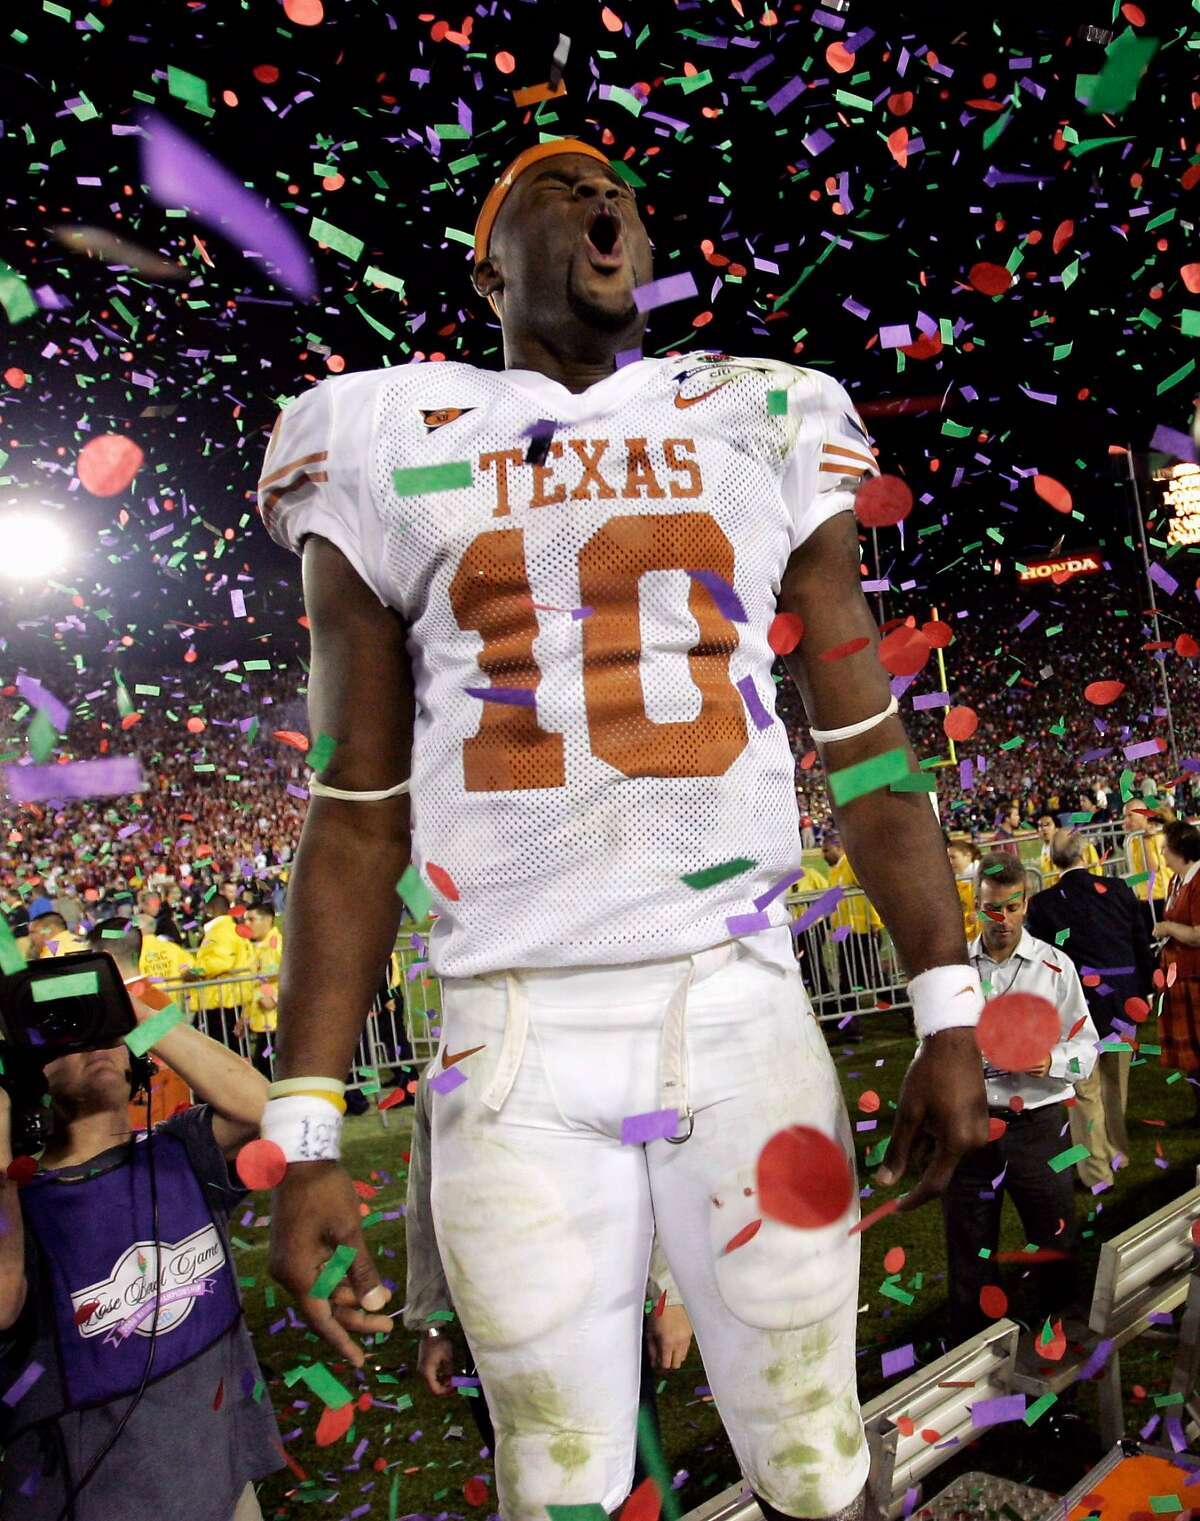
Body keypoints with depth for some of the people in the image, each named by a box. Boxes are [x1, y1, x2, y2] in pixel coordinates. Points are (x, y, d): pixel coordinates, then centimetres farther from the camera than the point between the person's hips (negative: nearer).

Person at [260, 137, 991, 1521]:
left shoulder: (767, 429, 10)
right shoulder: (387, 452, 7)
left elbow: (864, 742, 9)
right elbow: (357, 818, 4)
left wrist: (948, 1019, 5)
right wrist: (304, 1139, 1)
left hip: (743, 1011, 1)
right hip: (516, 1040, 0)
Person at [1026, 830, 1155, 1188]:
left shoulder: (1042, 904, -13)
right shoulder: (1119, 890, -5)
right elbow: (1142, 944, 2)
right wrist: (1144, 990, 14)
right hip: (1123, 1000, 4)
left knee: (1086, 1090, 8)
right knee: (1117, 1083, 22)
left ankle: (1097, 1171, 15)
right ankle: (1117, 1152, 39)